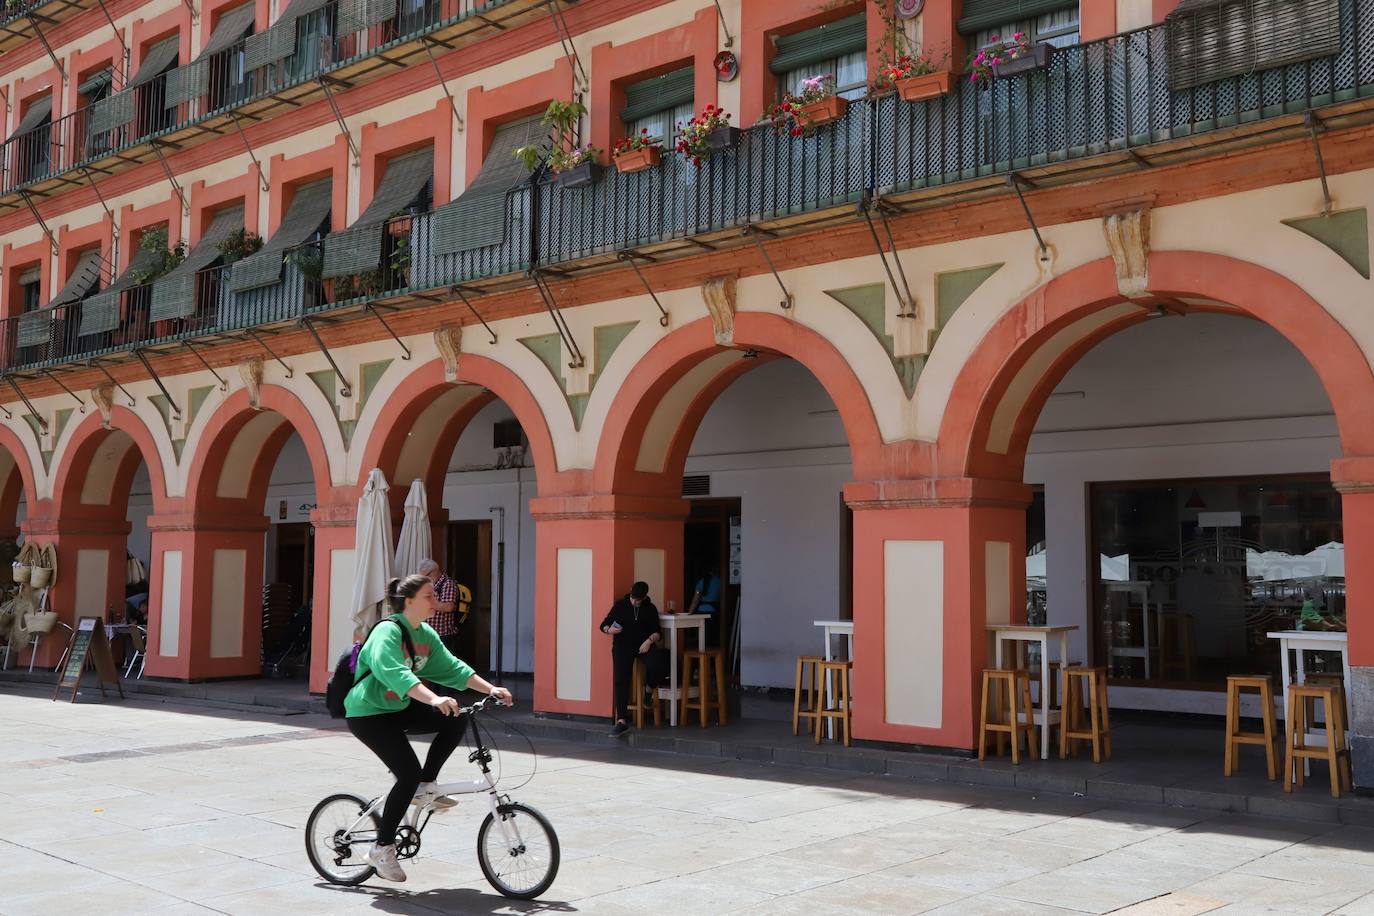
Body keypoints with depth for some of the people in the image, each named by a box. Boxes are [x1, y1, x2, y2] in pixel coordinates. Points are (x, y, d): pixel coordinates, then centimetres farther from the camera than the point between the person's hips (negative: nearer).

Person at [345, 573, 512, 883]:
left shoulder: (426, 635, 4)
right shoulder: (387, 631, -23)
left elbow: (452, 667, 5)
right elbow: (393, 672, -39)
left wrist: (490, 689, -7)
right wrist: (434, 699, -52)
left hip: (399, 709, 8)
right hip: (367, 714, -8)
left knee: (456, 719, -9)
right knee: (409, 773, -18)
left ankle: (425, 788, 3)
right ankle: (382, 848, -3)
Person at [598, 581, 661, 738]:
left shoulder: (650, 609, 12)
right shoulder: (620, 605, 10)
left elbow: (657, 632, 7)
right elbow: (604, 625, 14)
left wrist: (649, 640, -14)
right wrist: (609, 630, -9)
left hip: (643, 645, 2)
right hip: (622, 646, -2)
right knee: (622, 679, -25)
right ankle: (622, 720, -33)